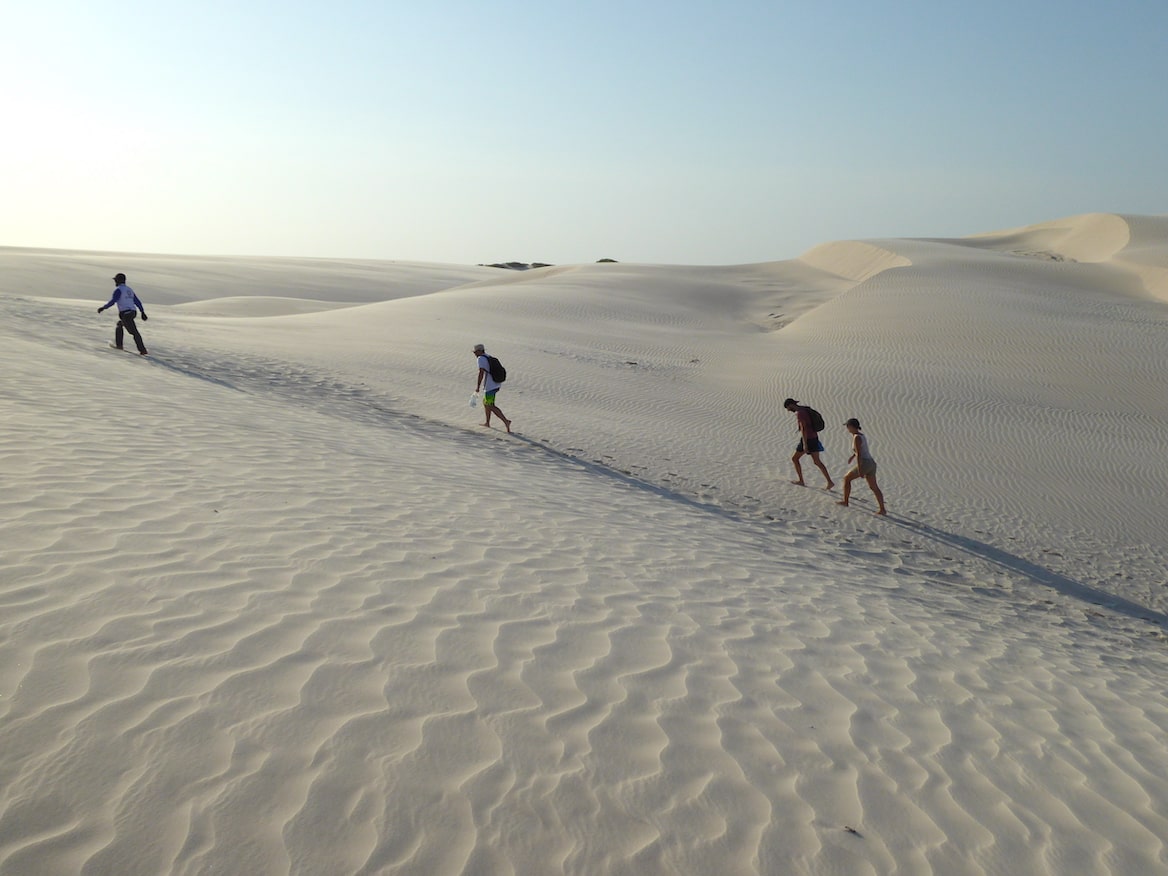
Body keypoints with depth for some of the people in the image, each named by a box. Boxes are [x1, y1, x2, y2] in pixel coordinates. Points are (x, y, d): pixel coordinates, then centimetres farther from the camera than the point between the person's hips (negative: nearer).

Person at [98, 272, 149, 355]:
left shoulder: (118, 290, -6)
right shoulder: (129, 289, 18)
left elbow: (112, 301, -17)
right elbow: (137, 301, 17)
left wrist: (103, 307, -11)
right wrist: (143, 312, 18)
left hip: (125, 313, -8)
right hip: (133, 312, 8)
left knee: (134, 332, -8)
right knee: (120, 324, 28)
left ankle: (143, 351, -11)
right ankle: (118, 344, 30)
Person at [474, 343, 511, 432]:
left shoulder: (481, 359, -12)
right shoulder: (489, 357, 16)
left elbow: (481, 373, -21)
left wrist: (478, 386, -19)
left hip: (489, 387, -10)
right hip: (495, 385, 10)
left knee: (491, 407, -6)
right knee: (485, 403, 24)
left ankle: (506, 421, -17)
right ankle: (487, 422, 28)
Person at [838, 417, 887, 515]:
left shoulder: (856, 438, -14)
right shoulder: (862, 435, 15)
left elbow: (859, 454, -19)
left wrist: (859, 470, -21)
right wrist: (852, 456, 51)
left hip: (864, 464, -9)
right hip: (871, 464, 9)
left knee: (847, 478, 11)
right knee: (874, 487, 12)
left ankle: (845, 501, 18)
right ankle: (882, 509, 8)